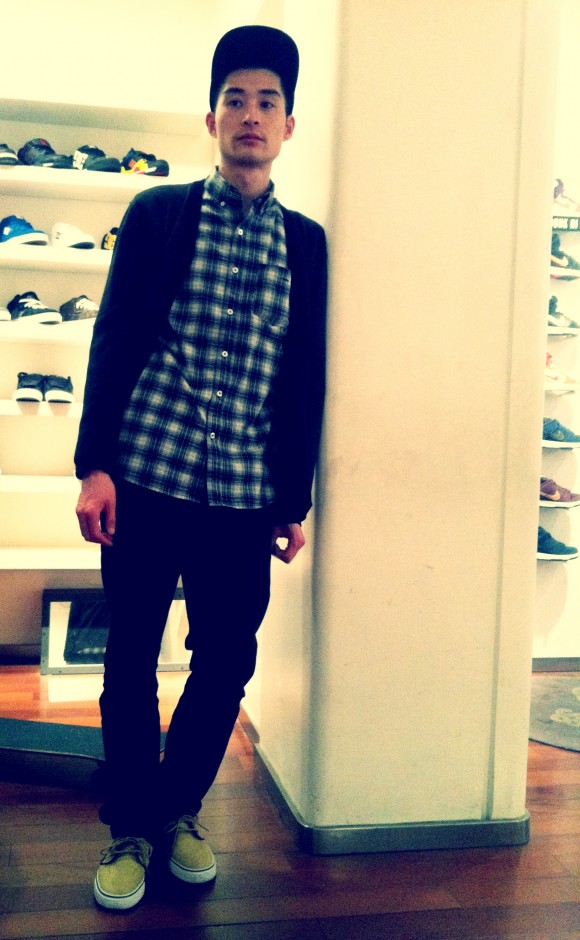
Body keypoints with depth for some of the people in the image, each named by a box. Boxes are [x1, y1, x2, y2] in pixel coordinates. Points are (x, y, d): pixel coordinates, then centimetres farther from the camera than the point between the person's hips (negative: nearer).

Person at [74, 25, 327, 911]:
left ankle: (178, 809, 31)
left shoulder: (306, 241, 9)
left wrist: (295, 500, 9)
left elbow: (305, 377, 9)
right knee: (132, 660, 6)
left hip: (246, 495, 2)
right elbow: (114, 339, 0)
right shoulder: (158, 213, 4)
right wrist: (95, 463, -8)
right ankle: (129, 827, 25)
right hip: (147, 478, -2)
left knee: (228, 662, 8)